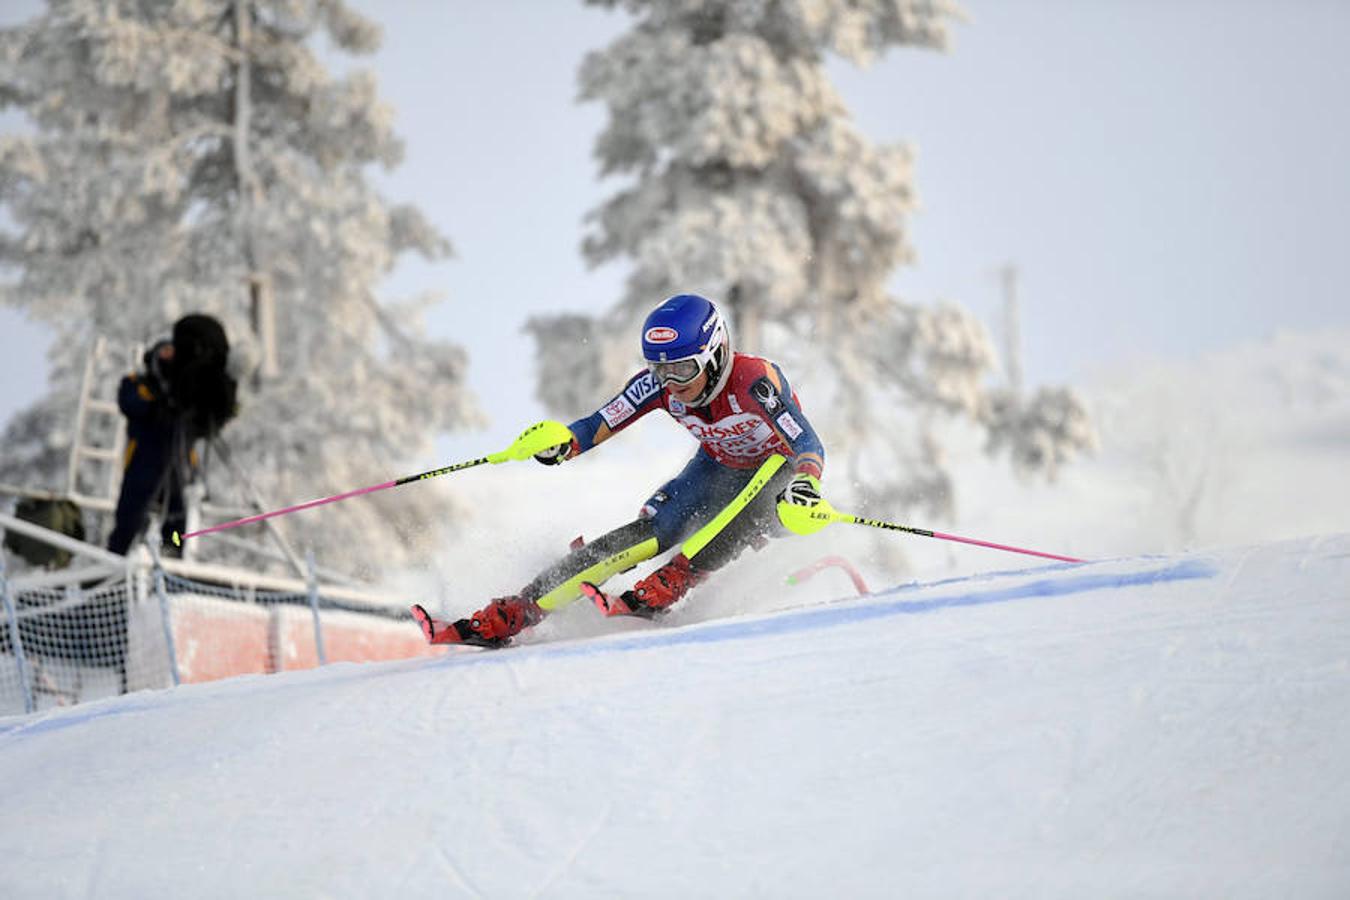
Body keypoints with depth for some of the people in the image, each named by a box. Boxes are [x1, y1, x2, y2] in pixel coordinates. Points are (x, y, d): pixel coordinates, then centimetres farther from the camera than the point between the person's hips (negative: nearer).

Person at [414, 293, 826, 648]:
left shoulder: (754, 380, -36)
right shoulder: (659, 383, -20)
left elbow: (809, 447, -40)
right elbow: (598, 427, -14)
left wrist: (805, 486, -62)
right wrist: (561, 445, -36)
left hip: (778, 467, -3)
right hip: (719, 467, 3)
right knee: (651, 531, -16)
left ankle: (658, 594, -40)